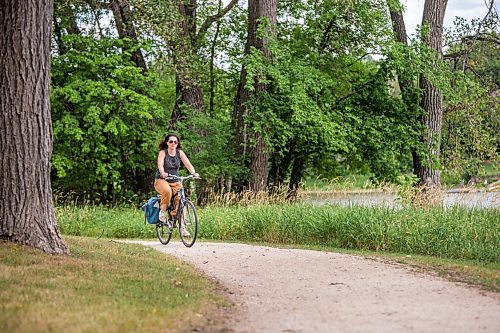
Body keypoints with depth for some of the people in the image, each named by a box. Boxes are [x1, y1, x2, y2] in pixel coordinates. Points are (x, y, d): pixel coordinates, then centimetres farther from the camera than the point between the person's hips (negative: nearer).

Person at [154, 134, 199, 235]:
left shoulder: (180, 153, 3)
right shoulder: (163, 153, -6)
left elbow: (187, 164, -10)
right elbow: (160, 164, -24)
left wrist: (193, 173, -30)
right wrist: (162, 173, -46)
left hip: (175, 182, 4)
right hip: (161, 180, -4)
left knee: (180, 200, -15)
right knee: (167, 191, -37)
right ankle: (163, 211, -16)